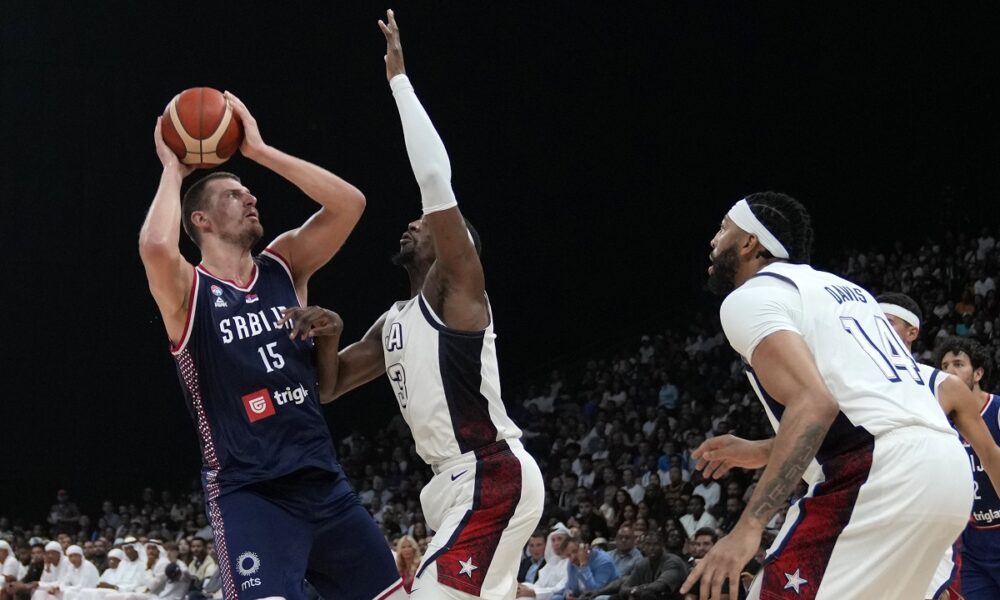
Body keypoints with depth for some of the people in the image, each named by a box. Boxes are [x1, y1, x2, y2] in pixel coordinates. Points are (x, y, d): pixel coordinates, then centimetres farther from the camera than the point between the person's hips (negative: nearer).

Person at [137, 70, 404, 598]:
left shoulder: (283, 266, 11)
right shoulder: (187, 291, -4)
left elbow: (349, 204, -2)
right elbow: (155, 247, -29)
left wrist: (259, 150, -3)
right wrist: (172, 171, -11)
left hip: (324, 483, 6)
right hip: (249, 494, -6)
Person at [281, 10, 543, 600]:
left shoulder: (457, 288, -3)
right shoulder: (393, 325, 22)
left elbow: (436, 180, -16)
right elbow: (326, 389, 22)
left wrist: (399, 80, -11)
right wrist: (329, 337, 0)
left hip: (493, 477, -10)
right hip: (461, 481, 11)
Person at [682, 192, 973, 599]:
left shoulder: (749, 297, 2)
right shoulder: (843, 290, 29)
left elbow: (814, 404, -15)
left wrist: (748, 527, -20)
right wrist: (761, 453, 38)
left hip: (880, 475, -9)